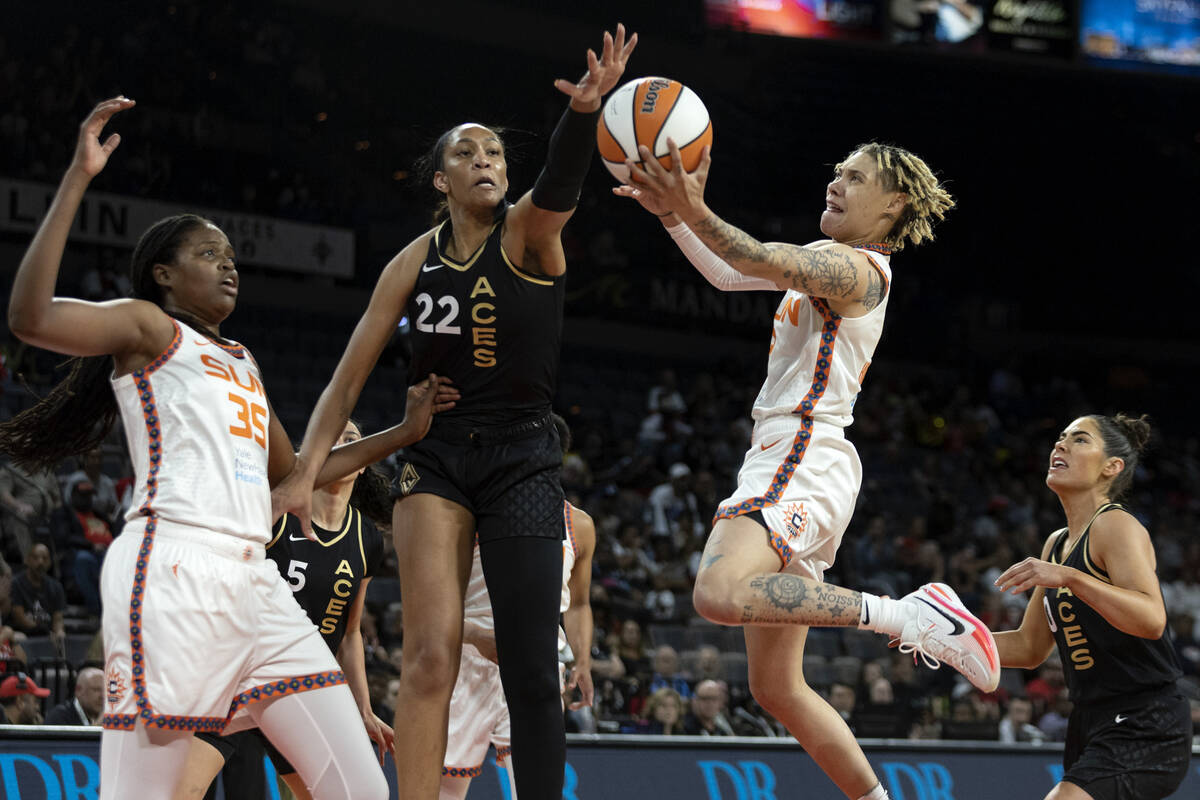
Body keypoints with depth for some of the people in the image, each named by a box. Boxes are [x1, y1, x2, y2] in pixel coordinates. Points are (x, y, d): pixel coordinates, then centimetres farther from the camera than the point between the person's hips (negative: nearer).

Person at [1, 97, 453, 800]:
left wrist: (405, 432, 37)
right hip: (174, 568, -8)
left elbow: (295, 473, 39)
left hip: (253, 582, 8)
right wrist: (78, 179, -14)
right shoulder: (148, 327, 7)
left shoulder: (242, 362, 30)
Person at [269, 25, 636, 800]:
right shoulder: (416, 262, 4)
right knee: (431, 656, -13)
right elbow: (349, 380, 6)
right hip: (436, 457, 2)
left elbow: (559, 186, -28)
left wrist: (585, 110, -49)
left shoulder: (527, 234, -4)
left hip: (524, 459, -1)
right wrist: (304, 474, -4)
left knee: (532, 672, -4)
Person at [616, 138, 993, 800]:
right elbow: (729, 274, 27)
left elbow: (769, 262, -24)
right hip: (789, 468, 10)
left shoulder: (858, 269, -6)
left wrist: (695, 211, -40)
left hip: (803, 460, -10)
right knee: (776, 689, 9)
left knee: (720, 594, -36)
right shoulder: (826, 261, 23)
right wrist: (673, 213, 13)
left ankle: (902, 616, -29)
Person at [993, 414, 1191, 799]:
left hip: (1145, 728, -10)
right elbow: (1029, 648, 20)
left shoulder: (1116, 526, -11)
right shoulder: (1057, 544, 15)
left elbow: (1152, 620, -28)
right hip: (1091, 725, 10)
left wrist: (1068, 577, -36)